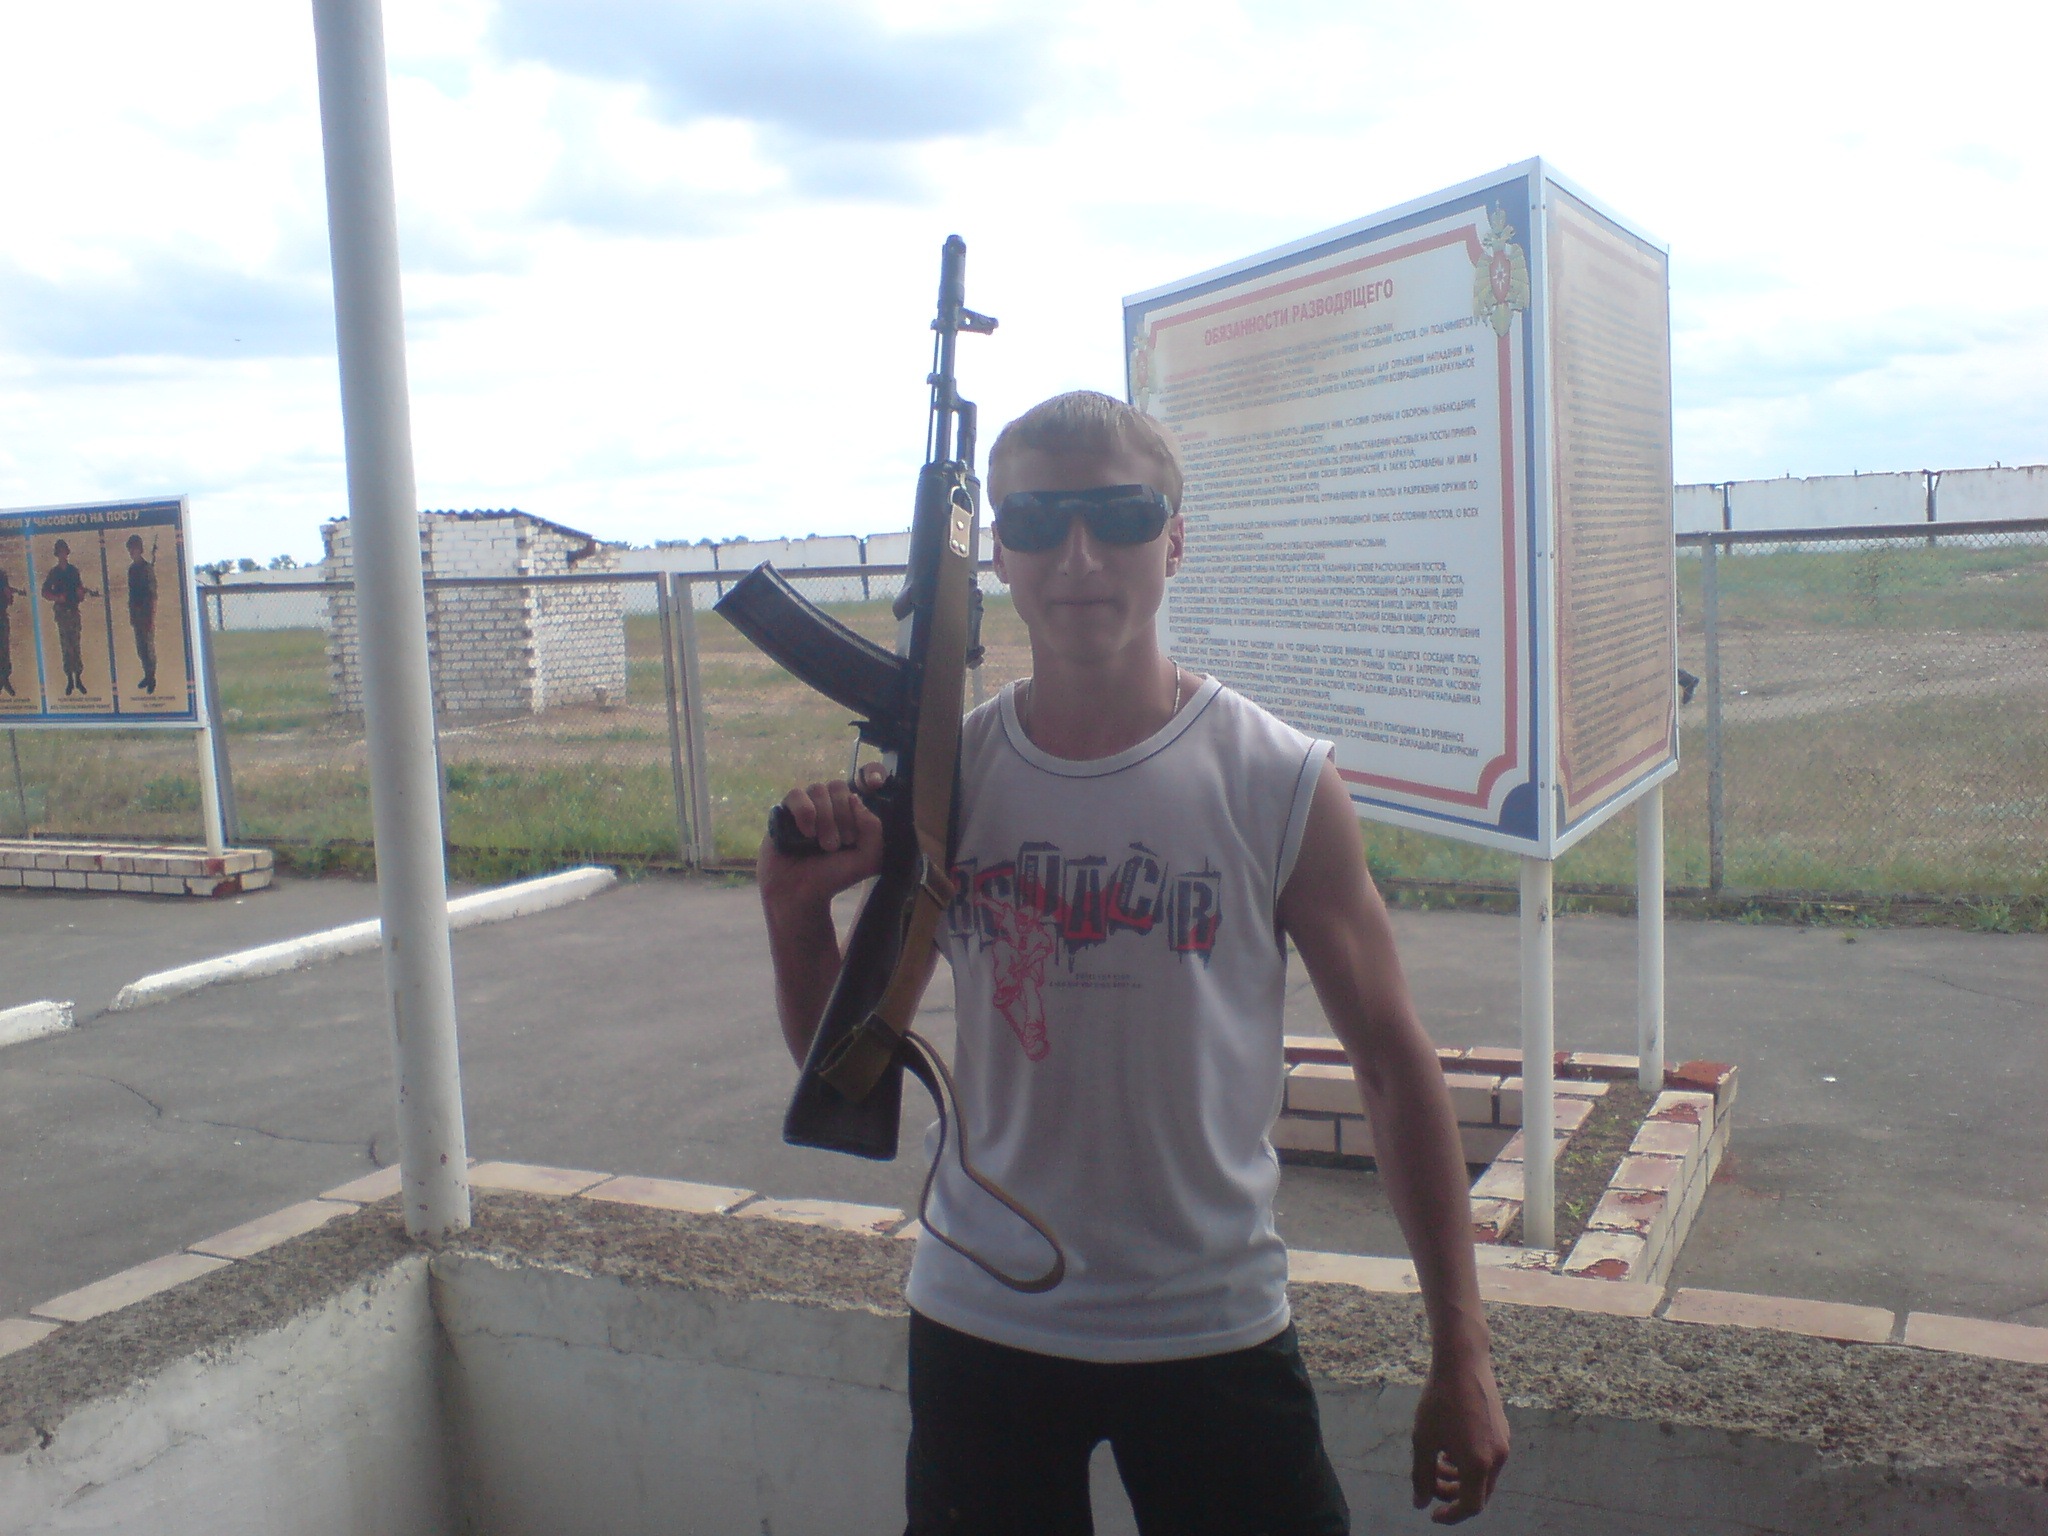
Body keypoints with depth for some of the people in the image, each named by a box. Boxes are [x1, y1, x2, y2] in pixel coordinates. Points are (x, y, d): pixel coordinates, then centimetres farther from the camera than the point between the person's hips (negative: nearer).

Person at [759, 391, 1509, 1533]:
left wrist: (1462, 1355, -4)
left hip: (1215, 1335, -1)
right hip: (979, 1325, 2)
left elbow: (1395, 1062, -5)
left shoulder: (1281, 785, -10)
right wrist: (798, 914, -16)